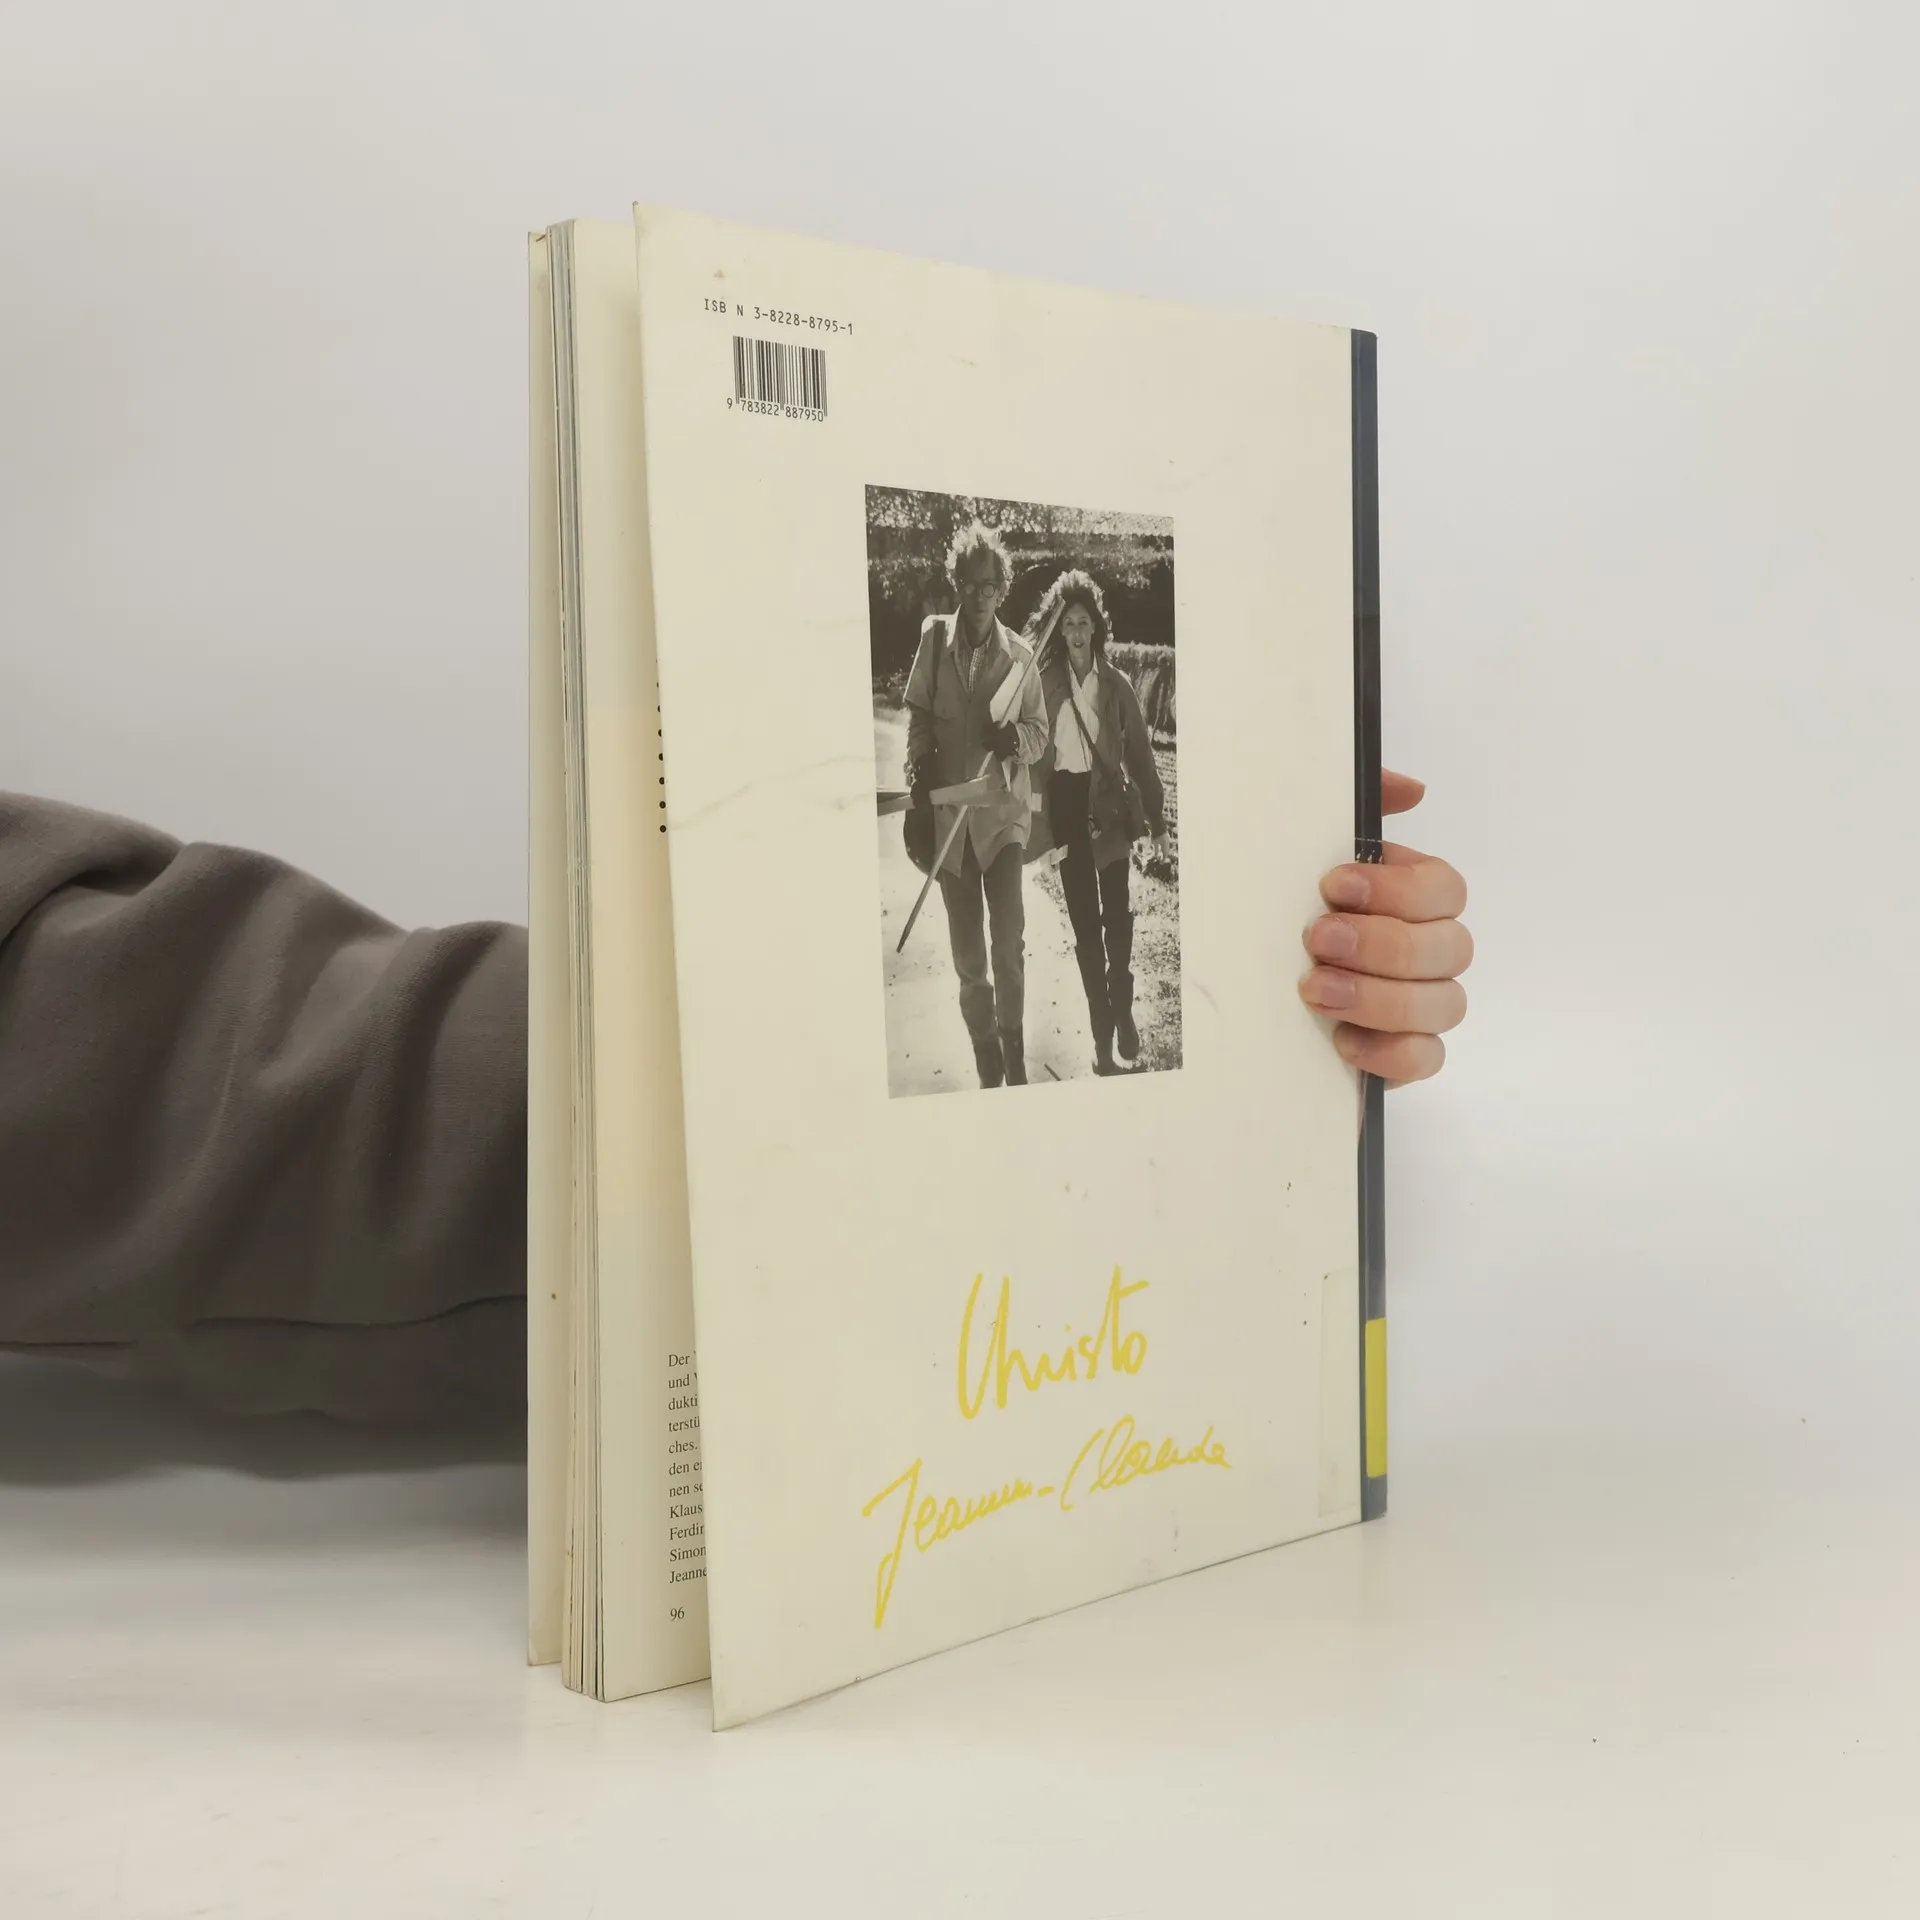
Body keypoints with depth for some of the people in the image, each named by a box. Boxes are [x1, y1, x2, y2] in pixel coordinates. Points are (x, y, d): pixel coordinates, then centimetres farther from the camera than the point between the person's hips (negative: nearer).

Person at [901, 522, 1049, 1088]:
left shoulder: (1019, 656, -2)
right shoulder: (934, 640, -1)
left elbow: (1040, 732, 7)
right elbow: (918, 715, 8)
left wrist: (1017, 737, -14)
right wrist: (920, 761, -9)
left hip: (1003, 811, -1)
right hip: (949, 812, 1)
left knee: (1009, 940, -11)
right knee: (967, 951, 9)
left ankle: (1014, 1052, 10)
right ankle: (987, 1062, 25)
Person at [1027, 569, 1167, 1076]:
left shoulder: (1115, 683, 1)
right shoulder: (1046, 679, 0)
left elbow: (1139, 751, 3)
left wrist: (1156, 818, 2)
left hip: (1107, 803, 0)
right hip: (1066, 802, 0)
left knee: (1118, 912, 1)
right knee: (1084, 919, 6)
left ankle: (1122, 1010, 20)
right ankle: (1103, 1028, 14)